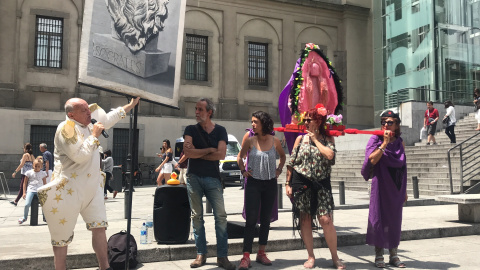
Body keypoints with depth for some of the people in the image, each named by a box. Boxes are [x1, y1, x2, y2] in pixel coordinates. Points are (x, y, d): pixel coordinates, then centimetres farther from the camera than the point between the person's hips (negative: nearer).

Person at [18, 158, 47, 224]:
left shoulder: (43, 173, 9)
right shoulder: (29, 173, 5)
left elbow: (45, 183, 16)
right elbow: (25, 183, 11)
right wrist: (24, 192, 4)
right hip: (30, 190, -1)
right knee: (27, 204, -18)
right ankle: (24, 217, 8)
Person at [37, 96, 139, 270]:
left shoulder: (88, 125, 10)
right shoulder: (66, 128, -15)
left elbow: (109, 118, 24)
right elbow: (80, 156, -23)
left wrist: (130, 105, 25)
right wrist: (94, 135, -15)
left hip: (92, 187, 8)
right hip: (69, 189, -8)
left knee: (99, 227, 5)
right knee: (62, 235, 3)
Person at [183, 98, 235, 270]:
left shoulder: (220, 131, 5)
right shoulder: (191, 130, 6)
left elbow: (221, 154, -9)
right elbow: (187, 152, -10)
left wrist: (196, 153, -7)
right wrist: (209, 150, -7)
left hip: (212, 178, 0)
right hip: (194, 177, 1)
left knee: (221, 216, -6)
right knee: (197, 216, 4)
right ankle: (201, 254, 13)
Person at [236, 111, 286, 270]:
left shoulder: (275, 141, 0)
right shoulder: (249, 141, -3)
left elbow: (282, 156, 19)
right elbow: (240, 157, 13)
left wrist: (279, 169, 6)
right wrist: (243, 171, 0)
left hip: (270, 184, 2)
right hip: (253, 183, -2)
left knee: (266, 220, 9)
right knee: (251, 220, -7)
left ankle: (261, 254, 21)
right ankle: (246, 257, -5)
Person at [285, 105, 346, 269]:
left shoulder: (328, 139, 4)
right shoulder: (300, 138, 7)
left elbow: (330, 155, -17)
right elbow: (291, 163, 7)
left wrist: (315, 139, -7)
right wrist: (288, 183, 2)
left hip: (321, 183, -2)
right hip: (301, 183, 2)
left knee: (326, 220, -9)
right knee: (305, 220, 4)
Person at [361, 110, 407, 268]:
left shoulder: (400, 143, 9)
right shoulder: (376, 140, -1)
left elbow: (403, 168, 13)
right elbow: (372, 160, -16)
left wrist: (404, 190, 14)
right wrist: (384, 143, -18)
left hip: (397, 187, 4)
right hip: (381, 185, -4)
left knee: (395, 218, 8)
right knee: (379, 217, -1)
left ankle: (393, 254, 19)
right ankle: (379, 255, 9)